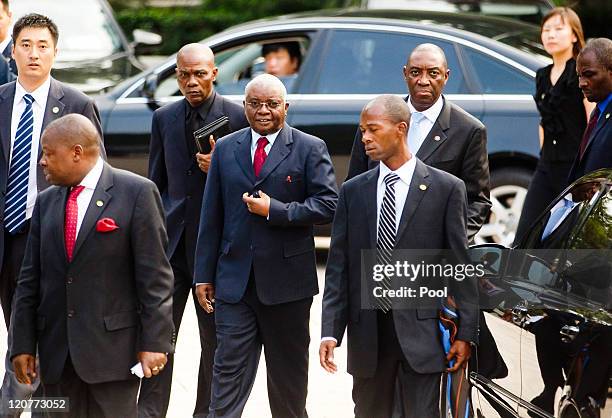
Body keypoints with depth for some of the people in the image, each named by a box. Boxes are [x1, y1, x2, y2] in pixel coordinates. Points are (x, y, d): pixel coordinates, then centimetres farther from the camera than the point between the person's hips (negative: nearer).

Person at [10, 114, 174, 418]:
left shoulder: (136, 193, -4)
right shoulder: (46, 202, 13)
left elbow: (155, 275, -7)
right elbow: (30, 279, 13)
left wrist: (155, 341, -11)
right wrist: (23, 345, 8)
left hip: (113, 347, -5)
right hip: (56, 352, 5)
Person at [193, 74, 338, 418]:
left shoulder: (310, 149, 0)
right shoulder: (226, 150, 9)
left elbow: (328, 205, -9)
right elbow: (212, 217, 9)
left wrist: (275, 210, -15)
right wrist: (204, 274, 6)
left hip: (287, 280, -2)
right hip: (235, 280, 2)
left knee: (289, 372, 11)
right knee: (229, 370, -4)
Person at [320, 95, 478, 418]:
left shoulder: (447, 188, 0)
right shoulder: (352, 192, 9)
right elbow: (338, 268, 6)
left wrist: (465, 333, -5)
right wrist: (330, 331, -3)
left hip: (421, 329, -3)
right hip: (368, 330, 3)